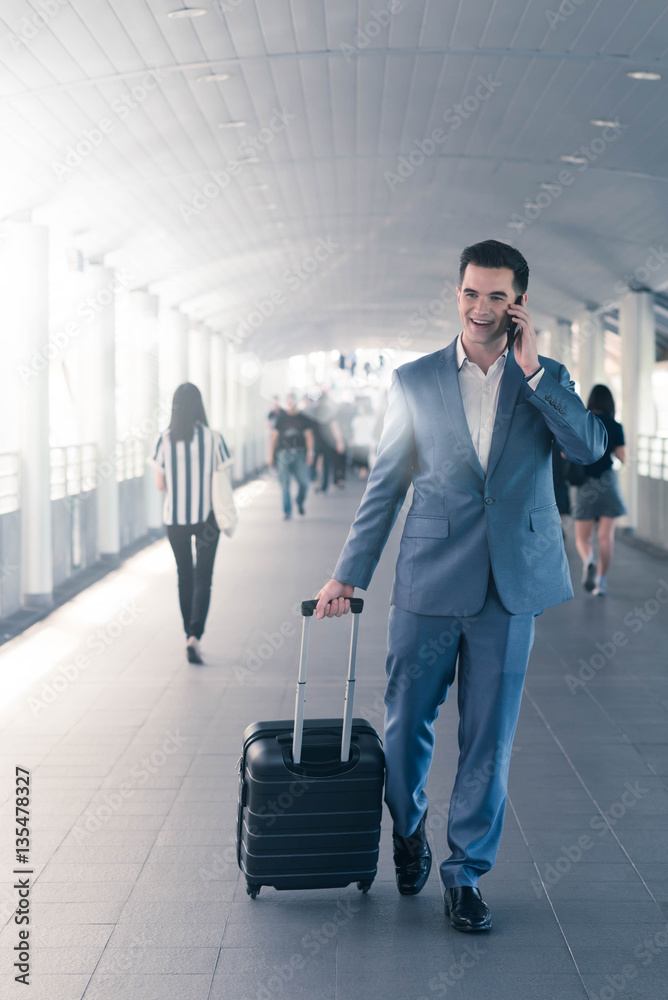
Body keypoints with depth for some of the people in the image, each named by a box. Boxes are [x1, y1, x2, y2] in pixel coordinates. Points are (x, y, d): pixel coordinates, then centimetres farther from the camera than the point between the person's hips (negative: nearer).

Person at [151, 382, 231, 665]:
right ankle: (194, 636, -15)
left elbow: (160, 485, -2)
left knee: (184, 577, 17)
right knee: (203, 579, 2)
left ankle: (190, 635, 25)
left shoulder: (164, 440, -6)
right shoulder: (213, 438, -10)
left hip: (175, 517, 2)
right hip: (206, 517, -2)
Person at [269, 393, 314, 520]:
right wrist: (271, 454, 4)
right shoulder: (280, 418, 8)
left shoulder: (303, 418, 10)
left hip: (299, 453, 1)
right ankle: (287, 511, 1)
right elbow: (274, 437, 9)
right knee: (285, 484, -5)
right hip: (284, 453, -1)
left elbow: (309, 436, 8)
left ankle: (300, 503, 23)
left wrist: (310, 452, -4)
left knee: (304, 482, -5)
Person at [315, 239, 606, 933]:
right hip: (431, 582, 0)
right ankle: (407, 831, 37)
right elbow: (385, 485, 6)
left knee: (488, 739, 6)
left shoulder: (546, 379, 7)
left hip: (510, 588, 1)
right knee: (406, 725, 9)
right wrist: (348, 575, 5)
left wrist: (531, 367, -12)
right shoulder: (414, 381, 4)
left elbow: (591, 447, -11)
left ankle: (465, 872, 21)